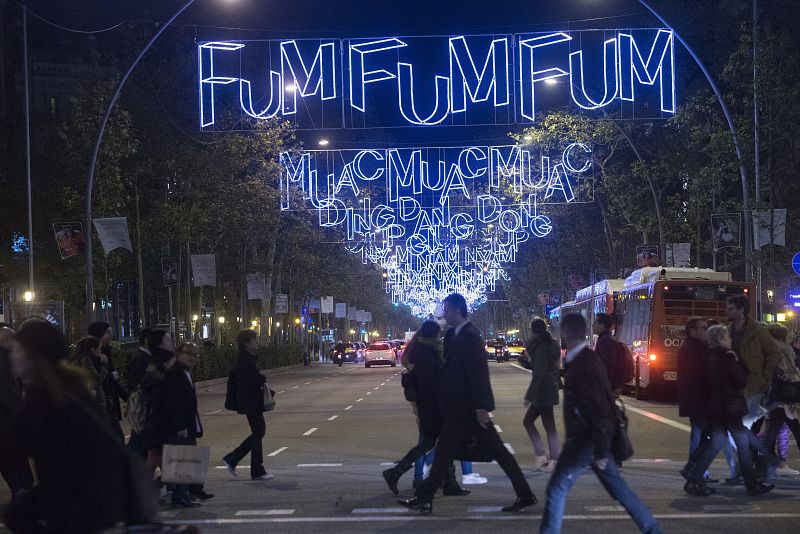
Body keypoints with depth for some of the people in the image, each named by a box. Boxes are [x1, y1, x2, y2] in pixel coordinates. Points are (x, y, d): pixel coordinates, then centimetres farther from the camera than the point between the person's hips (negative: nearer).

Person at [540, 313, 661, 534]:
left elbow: (599, 410, -24)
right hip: (593, 437, 10)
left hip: (586, 440, -10)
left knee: (557, 488, -3)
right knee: (617, 488, 14)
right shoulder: (587, 358, 10)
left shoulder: (583, 365, -21)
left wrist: (600, 451, -24)